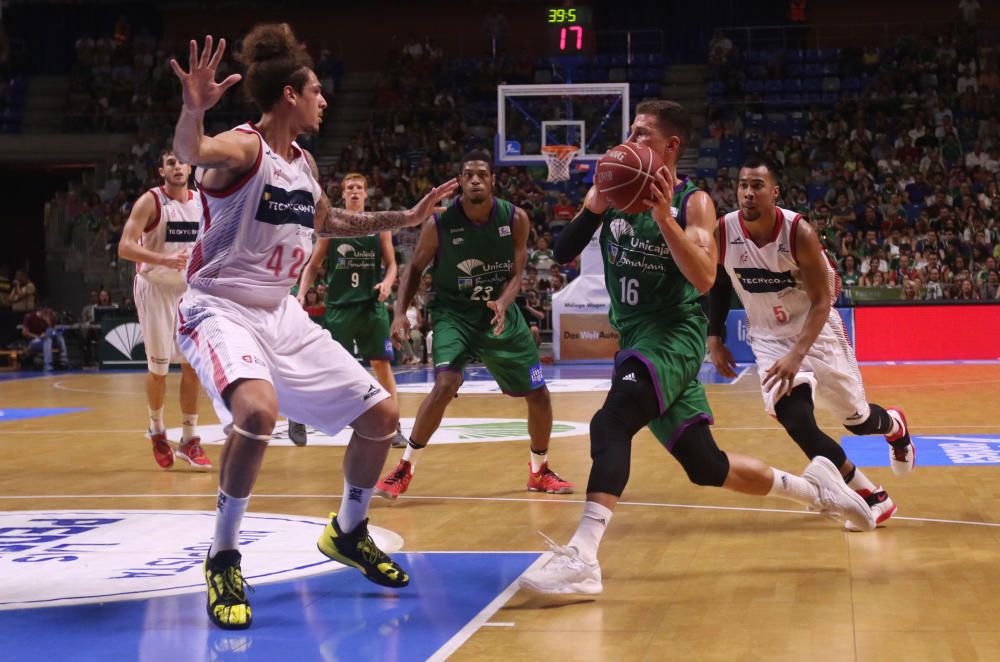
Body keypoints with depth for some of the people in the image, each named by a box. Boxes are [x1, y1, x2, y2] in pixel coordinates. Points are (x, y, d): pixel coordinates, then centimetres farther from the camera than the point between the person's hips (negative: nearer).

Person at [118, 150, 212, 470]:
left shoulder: (201, 203, 3)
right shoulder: (150, 201, -13)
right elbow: (125, 247, -21)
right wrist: (163, 260, -34)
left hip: (190, 288, 4)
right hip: (155, 287, -4)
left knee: (194, 364, 0)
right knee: (159, 366, 0)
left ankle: (189, 439, 7)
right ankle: (157, 431, 22)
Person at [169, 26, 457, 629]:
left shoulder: (304, 164, 10)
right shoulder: (242, 148, -15)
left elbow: (328, 222, 30)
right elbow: (191, 153, -40)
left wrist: (405, 218, 28)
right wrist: (194, 110, -61)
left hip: (282, 314, 8)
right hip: (221, 309, -8)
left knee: (381, 415, 8)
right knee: (258, 410, -38)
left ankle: (348, 533, 32)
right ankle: (223, 559, -19)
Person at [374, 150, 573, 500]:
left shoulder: (515, 218, -11)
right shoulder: (439, 223, -15)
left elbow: (516, 274, -6)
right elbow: (414, 269, -2)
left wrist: (502, 306, -26)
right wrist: (400, 312, -14)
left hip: (499, 311, 3)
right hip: (454, 312, -3)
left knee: (539, 393, 4)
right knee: (445, 385, -27)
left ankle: (540, 471, 28)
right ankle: (405, 467, -10)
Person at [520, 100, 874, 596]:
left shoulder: (693, 202, -7)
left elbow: (704, 279, -20)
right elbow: (562, 254, -1)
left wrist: (663, 216, -27)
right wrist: (594, 209, -17)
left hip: (675, 332, -6)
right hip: (635, 336, 6)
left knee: (612, 421, -31)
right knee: (704, 465, 12)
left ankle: (582, 557, -38)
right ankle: (814, 488, 33)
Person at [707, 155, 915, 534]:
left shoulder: (798, 232, -24)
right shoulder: (723, 232, -15)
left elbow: (821, 302, -21)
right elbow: (718, 286, 5)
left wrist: (798, 354, -33)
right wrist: (715, 339, 0)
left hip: (816, 331, -2)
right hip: (770, 338, 2)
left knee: (855, 418, 11)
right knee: (794, 421, -20)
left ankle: (895, 426, 52)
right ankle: (872, 497, -4)